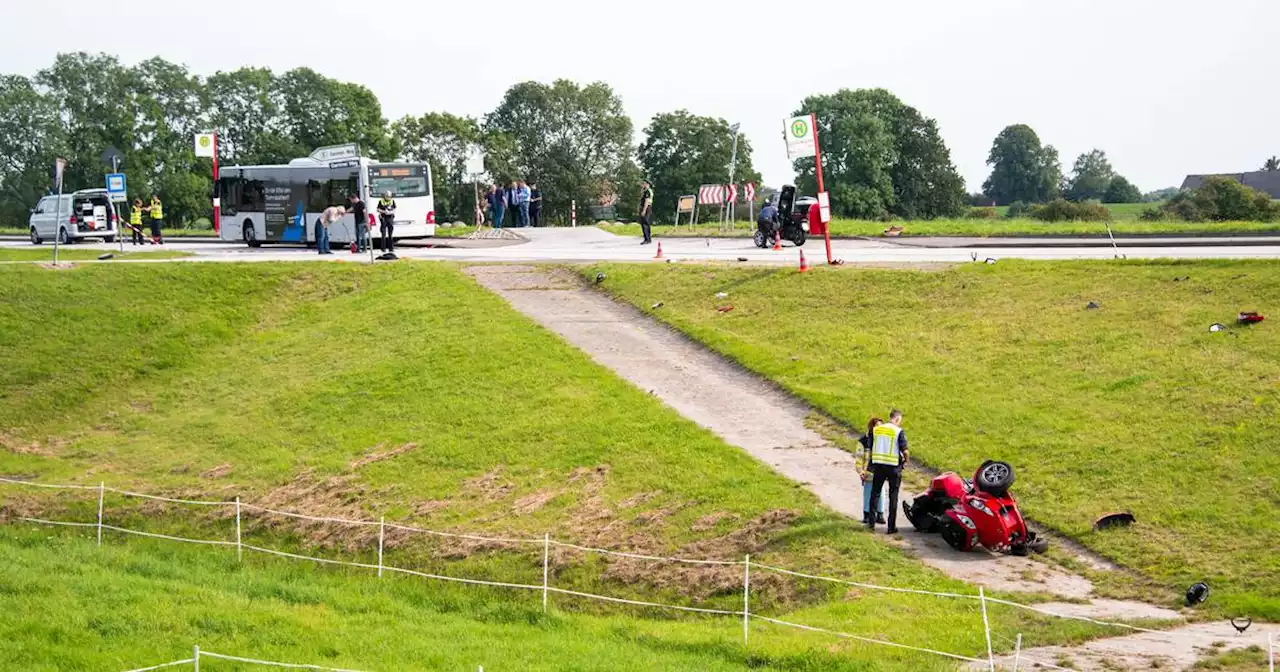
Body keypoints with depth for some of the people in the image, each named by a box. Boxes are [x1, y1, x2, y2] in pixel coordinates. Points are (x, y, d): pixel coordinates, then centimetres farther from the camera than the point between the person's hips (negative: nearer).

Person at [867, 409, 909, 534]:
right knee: (893, 497, 6)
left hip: (878, 465, 3)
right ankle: (891, 527, 7)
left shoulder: (876, 429, 3)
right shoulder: (899, 431, -11)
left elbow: (870, 448, 6)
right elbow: (905, 451, -15)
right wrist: (906, 461, 5)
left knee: (875, 493, 15)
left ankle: (871, 523, 15)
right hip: (893, 467, -3)